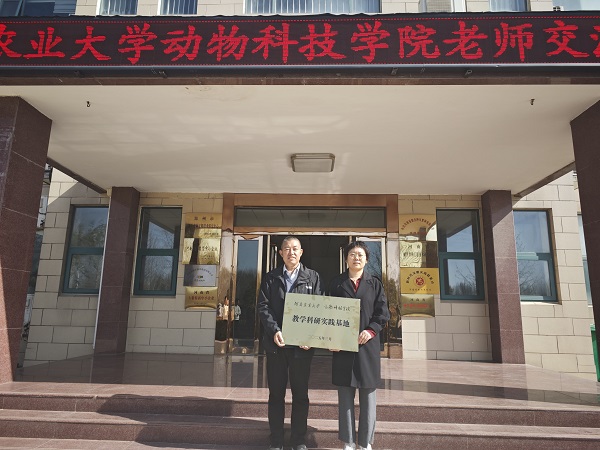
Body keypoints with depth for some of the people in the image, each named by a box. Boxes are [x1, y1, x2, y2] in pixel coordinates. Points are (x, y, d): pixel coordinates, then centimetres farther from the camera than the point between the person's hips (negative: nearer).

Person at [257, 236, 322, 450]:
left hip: (302, 344, 0)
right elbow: (263, 306, 0)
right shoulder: (271, 277, 8)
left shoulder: (312, 277, 6)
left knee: (300, 394, 9)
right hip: (276, 343, 1)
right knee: (276, 393, 10)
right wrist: (274, 331, -15)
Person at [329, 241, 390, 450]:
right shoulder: (336, 283, 7)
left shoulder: (375, 283, 8)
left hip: (368, 345, 0)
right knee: (345, 395, 5)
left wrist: (371, 331, -13)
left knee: (368, 395, 6)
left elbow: (383, 312, 3)